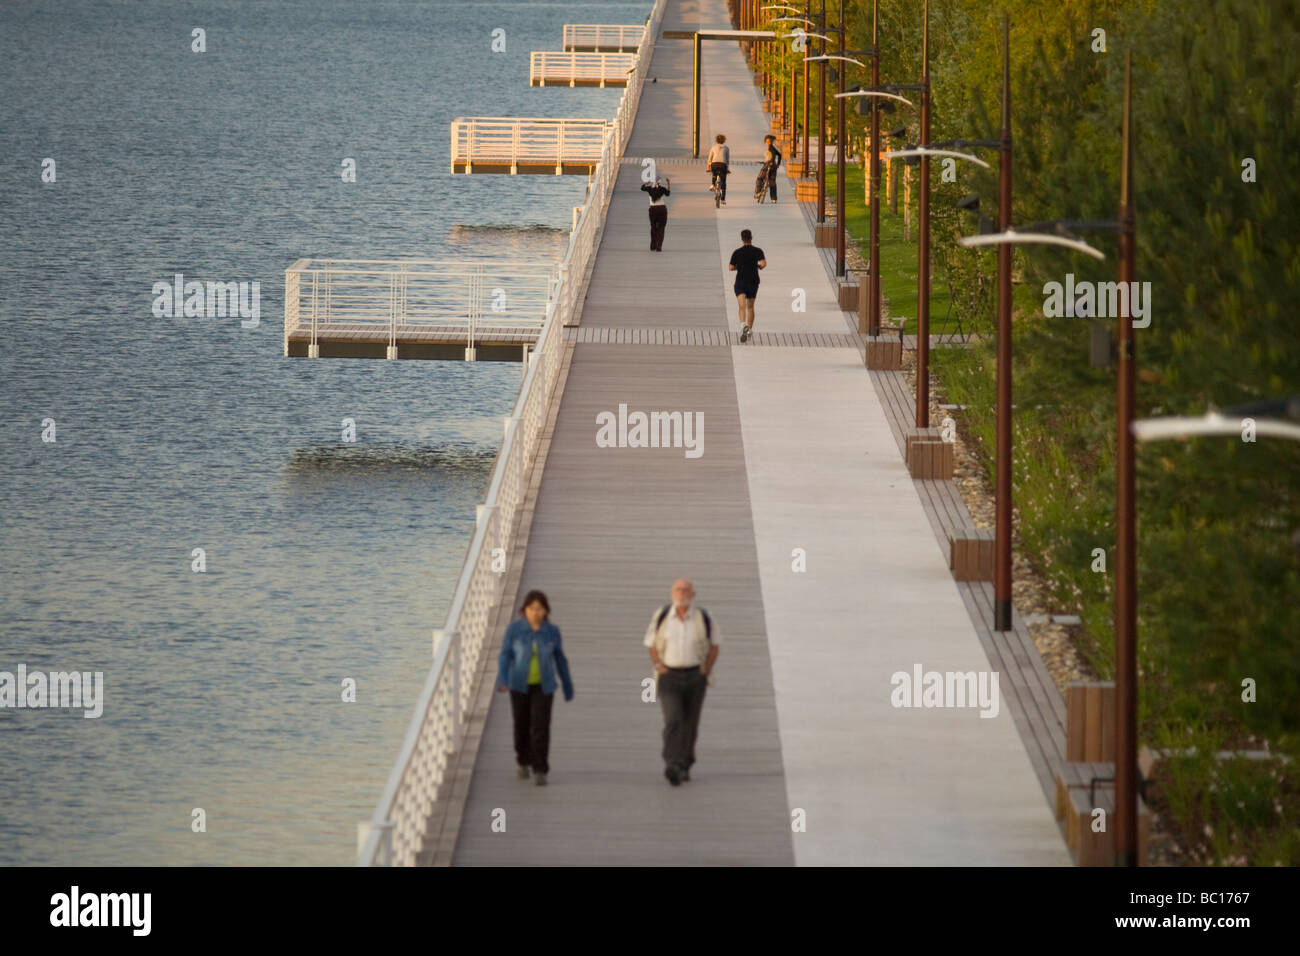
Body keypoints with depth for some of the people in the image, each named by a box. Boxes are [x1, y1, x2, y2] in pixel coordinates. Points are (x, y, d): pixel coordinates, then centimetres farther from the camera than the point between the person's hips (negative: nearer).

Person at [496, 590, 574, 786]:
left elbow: (559, 658, 5)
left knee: (540, 727, -10)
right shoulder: (514, 628, -10)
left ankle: (539, 771, -6)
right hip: (520, 685, 1)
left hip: (543, 686, 0)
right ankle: (523, 762, 38)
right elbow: (505, 656, -11)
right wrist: (502, 680, -27)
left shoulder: (552, 631, -6)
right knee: (522, 725, 13)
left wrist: (568, 685, 13)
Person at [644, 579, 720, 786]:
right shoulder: (661, 617, -2)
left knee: (690, 724, 9)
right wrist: (658, 666, -4)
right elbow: (652, 645, 9)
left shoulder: (702, 618, -2)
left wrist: (706, 670, -2)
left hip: (695, 676, 2)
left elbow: (714, 645, 9)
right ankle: (672, 766, -28)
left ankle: (685, 765, 27)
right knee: (672, 720, -17)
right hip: (669, 676, -2)